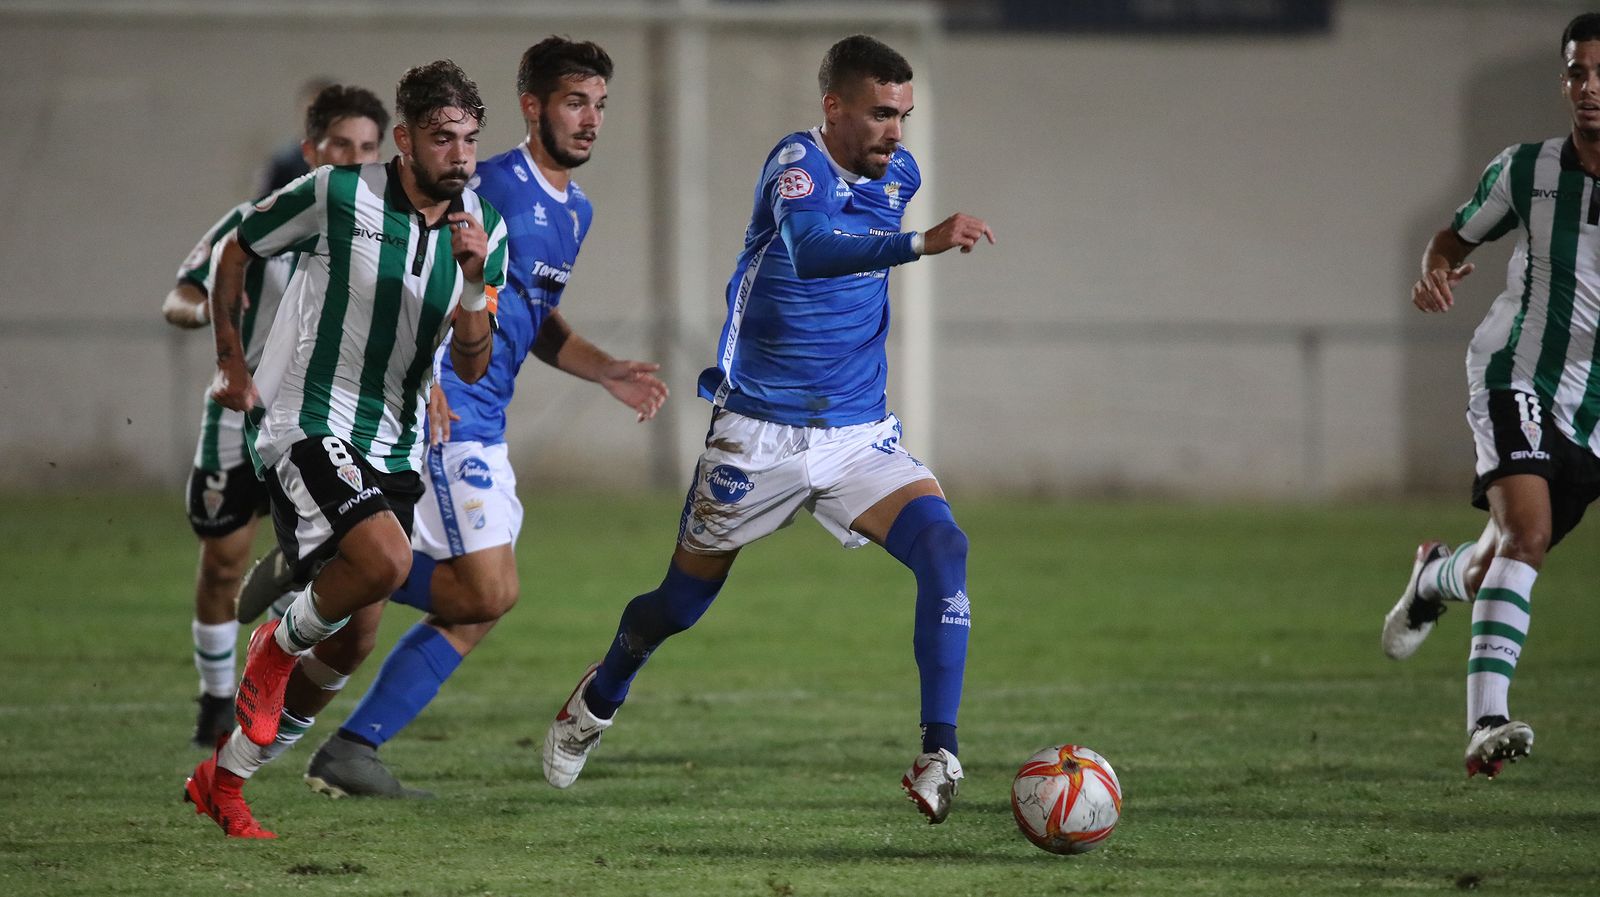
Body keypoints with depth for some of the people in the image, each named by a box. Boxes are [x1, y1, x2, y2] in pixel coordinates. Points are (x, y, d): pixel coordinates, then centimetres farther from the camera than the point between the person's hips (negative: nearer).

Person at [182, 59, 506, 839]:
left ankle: (223, 781, 23)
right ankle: (280, 644, 0)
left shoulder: (483, 231, 0)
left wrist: (475, 280, -21)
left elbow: (472, 368, -4)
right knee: (386, 559, -31)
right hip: (308, 422, -6)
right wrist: (231, 366, 6)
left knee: (352, 643, 6)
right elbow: (236, 250, 4)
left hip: (393, 446, 6)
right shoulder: (337, 196, -13)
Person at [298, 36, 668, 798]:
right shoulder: (491, 187, -12)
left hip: (481, 426, 9)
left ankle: (350, 752, 8)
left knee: (477, 609, 6)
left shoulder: (576, 212, 17)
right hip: (442, 414, -9)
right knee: (490, 590, -17)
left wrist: (607, 373, 14)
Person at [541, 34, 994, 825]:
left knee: (943, 545, -22)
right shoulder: (796, 163, -18)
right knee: (684, 598, 11)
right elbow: (808, 245, -42)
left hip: (858, 434, 4)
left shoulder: (899, 175, 4)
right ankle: (598, 700, 43)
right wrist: (923, 243, -53)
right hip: (758, 433, -4)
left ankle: (939, 754, -24)